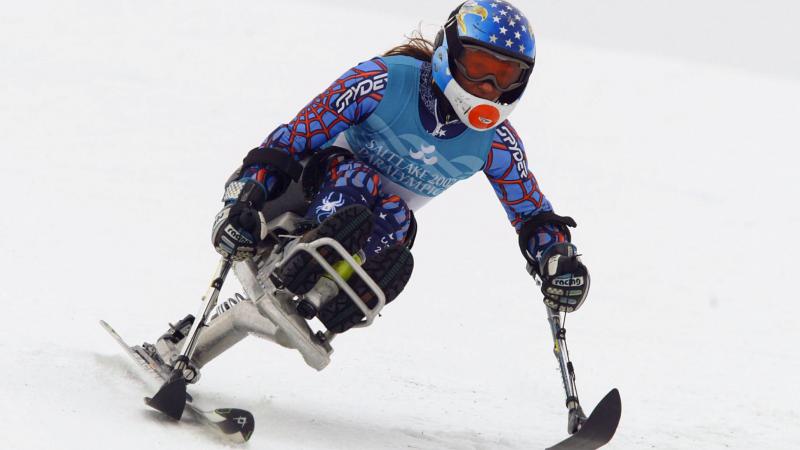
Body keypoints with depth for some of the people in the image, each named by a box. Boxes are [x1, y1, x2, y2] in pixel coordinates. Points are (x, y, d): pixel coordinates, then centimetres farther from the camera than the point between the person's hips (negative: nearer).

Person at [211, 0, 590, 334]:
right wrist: (244, 201, -29)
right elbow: (294, 137, -19)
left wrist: (559, 259, -15)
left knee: (396, 220, -33)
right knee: (359, 180, -37)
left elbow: (532, 213, 6)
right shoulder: (386, 80, -21)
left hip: (375, 225, 4)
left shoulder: (495, 141, -6)